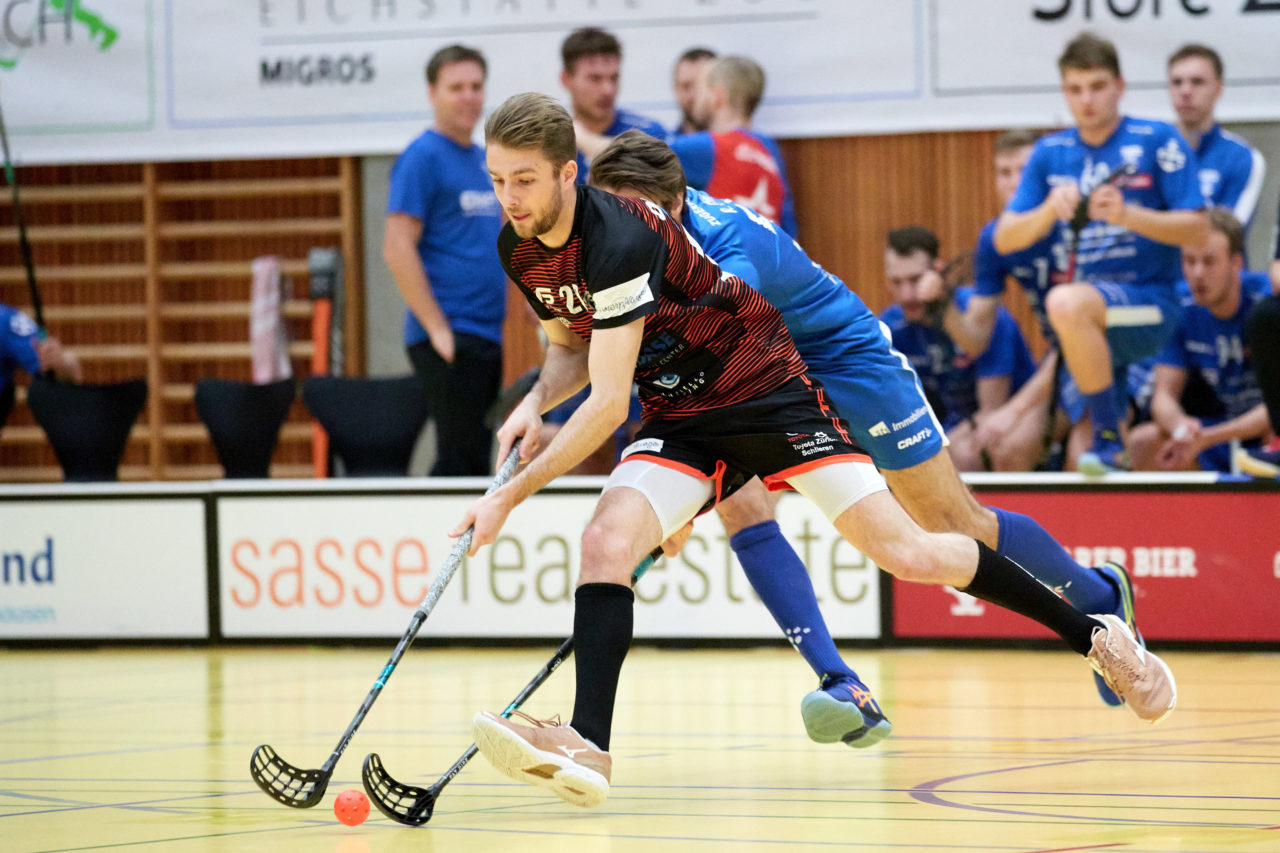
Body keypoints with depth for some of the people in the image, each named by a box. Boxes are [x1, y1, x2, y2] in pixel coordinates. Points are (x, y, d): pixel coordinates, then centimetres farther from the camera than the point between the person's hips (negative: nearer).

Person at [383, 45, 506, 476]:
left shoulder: (483, 159, 17)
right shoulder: (422, 157, -8)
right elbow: (398, 249, -14)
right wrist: (438, 329, -17)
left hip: (487, 335, 8)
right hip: (449, 338, -8)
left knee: (478, 459, 8)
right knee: (460, 460, -10)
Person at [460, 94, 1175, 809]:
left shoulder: (619, 238, -29)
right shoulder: (521, 251, -3)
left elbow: (608, 405, -28)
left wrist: (511, 495, -25)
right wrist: (535, 403, -5)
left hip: (767, 392, -6)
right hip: (680, 421, 7)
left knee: (908, 554, -10)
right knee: (606, 542, -22)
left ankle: (1097, 636, 8)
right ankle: (588, 751, -28)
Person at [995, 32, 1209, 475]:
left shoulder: (1158, 140, -3)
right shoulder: (1050, 153, 10)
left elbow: (1198, 229, -7)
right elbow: (1004, 240, 6)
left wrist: (1127, 215, -22)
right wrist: (1050, 210, -15)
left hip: (1149, 303, -5)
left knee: (1066, 303, -37)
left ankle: (1109, 438, -28)